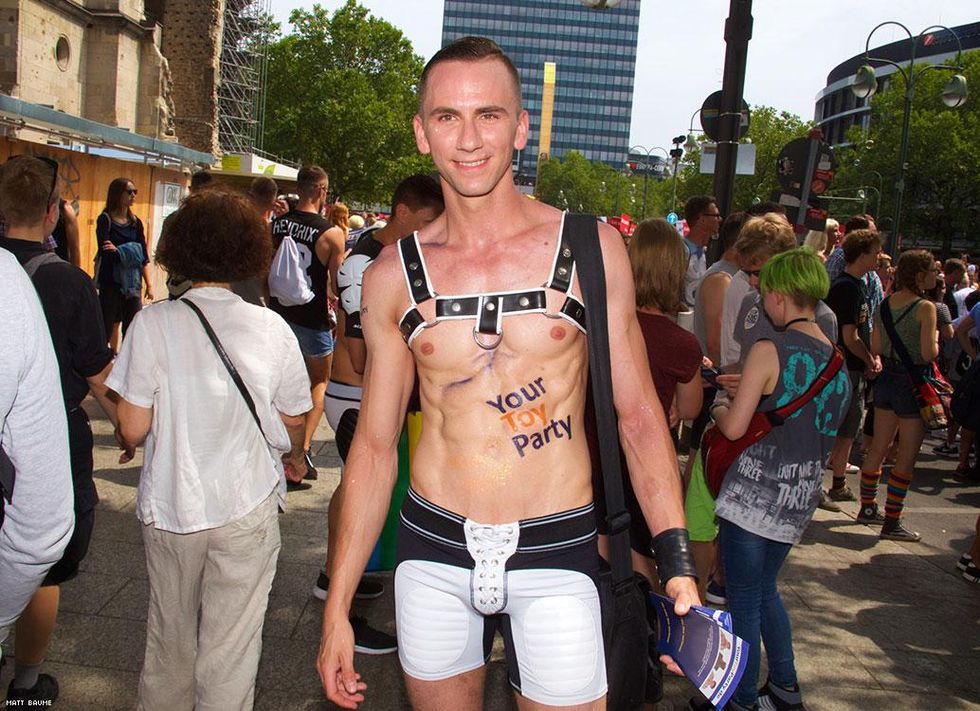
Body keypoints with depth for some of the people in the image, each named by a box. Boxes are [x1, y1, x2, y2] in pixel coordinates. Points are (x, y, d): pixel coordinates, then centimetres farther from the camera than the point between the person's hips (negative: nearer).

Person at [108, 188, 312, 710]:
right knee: (231, 645, 11)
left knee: (170, 635, 22)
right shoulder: (271, 328, -9)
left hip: (169, 505, 1)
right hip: (247, 508, -1)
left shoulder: (153, 323, -12)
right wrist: (295, 457, 24)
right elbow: (294, 421, 2)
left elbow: (133, 429, -10)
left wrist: (123, 432, 15)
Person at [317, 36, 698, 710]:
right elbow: (374, 444, 4)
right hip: (433, 551, 2)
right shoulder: (393, 276, -1)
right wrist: (337, 608, 5)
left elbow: (638, 415, 0)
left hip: (556, 553, -1)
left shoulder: (591, 249, -4)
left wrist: (678, 568, -8)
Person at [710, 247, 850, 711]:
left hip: (756, 493, -8)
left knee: (743, 602, 5)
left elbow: (734, 427, -19)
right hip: (800, 497, 8)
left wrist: (718, 407, 4)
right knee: (764, 591, 23)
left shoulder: (769, 349, -16)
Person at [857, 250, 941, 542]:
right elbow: (929, 353, -20)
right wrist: (935, 340, 0)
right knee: (906, 457, 2)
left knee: (878, 447, 17)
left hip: (886, 377, 7)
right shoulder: (925, 307, -16)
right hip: (913, 381, -7)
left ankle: (867, 508, 28)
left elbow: (875, 347, 7)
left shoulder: (886, 303, 4)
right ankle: (892, 522, 7)